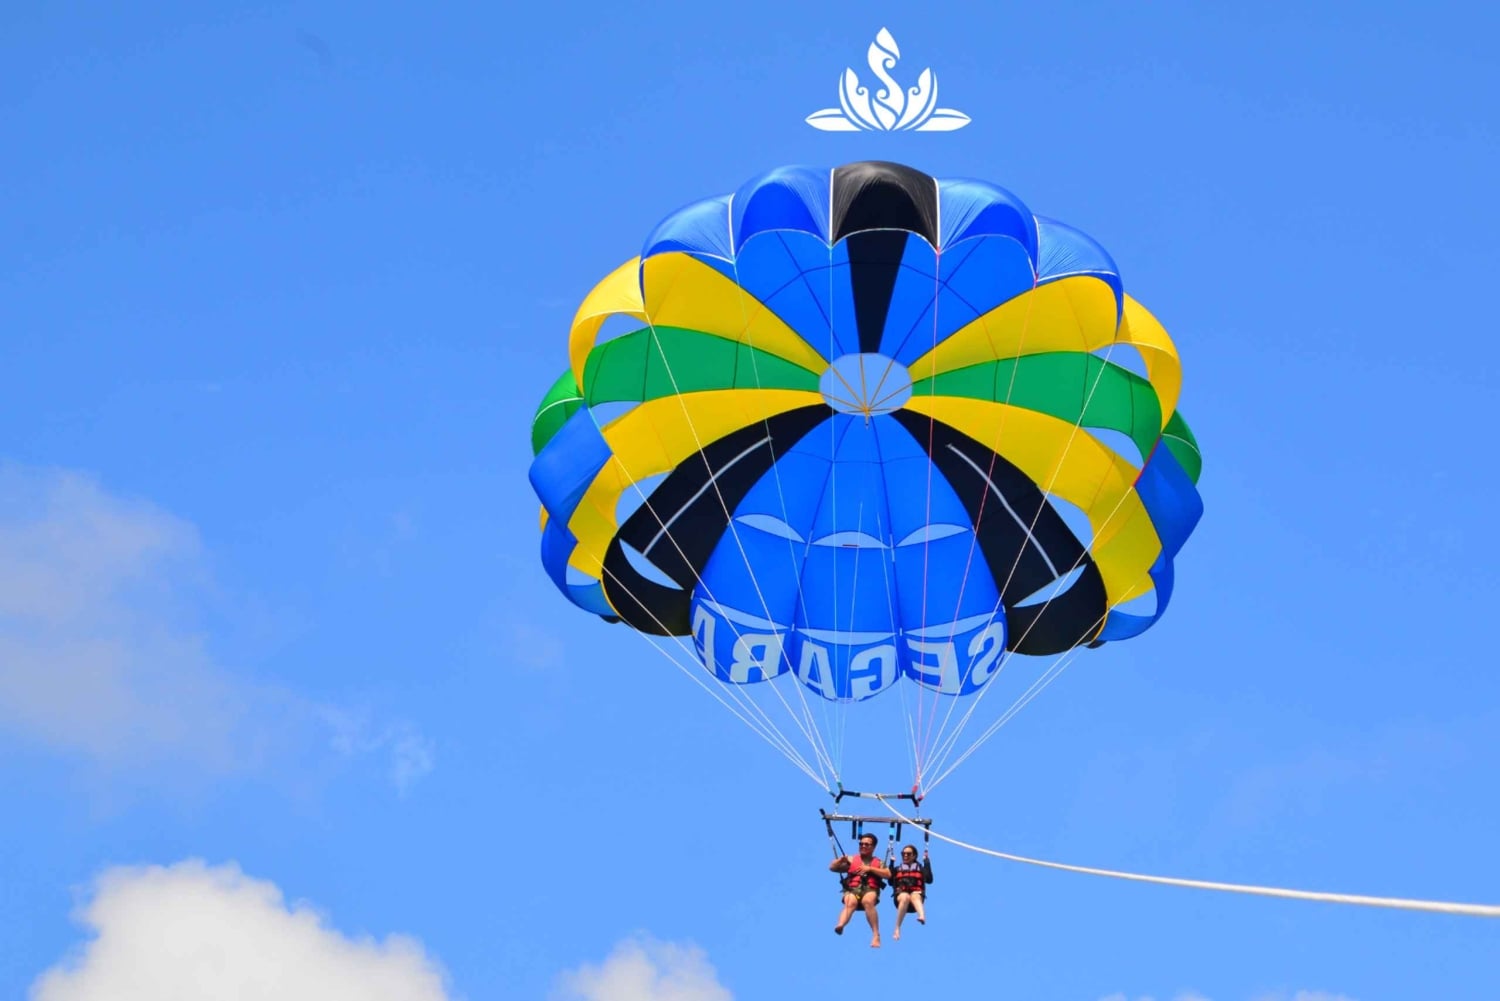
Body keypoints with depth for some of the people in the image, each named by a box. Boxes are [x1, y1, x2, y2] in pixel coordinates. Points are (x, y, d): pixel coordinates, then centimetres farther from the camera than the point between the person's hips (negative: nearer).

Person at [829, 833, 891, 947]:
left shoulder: (878, 863, 23)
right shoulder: (851, 859, 24)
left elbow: (888, 875, 6)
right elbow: (832, 867, 19)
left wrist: (870, 869, -2)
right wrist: (840, 860, -2)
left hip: (870, 889, 0)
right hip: (852, 889, 0)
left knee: (868, 901, -38)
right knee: (850, 903, -37)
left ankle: (876, 935, -42)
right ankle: (840, 925, -67)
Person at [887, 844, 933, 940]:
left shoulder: (920, 868, 22)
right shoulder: (897, 869, 26)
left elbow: (929, 879, 2)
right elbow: (891, 882, 8)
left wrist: (927, 862, 1)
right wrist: (891, 863, 7)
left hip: (916, 893, 0)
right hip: (900, 894, 0)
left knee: (915, 896, -39)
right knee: (905, 897, -38)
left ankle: (922, 917, -72)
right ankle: (897, 929, -41)